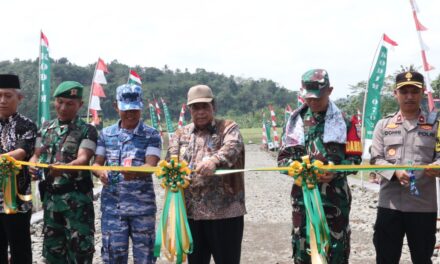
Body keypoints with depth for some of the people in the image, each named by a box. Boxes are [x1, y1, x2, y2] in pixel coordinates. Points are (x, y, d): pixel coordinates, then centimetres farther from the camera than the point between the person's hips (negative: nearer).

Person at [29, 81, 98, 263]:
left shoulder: (87, 130, -5)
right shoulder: (46, 128, 12)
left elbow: (83, 159, -18)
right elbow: (37, 155, 12)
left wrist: (63, 168, -38)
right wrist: (33, 166, -12)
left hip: (76, 198, -5)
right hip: (50, 196, 5)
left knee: (80, 247, -2)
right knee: (53, 247, 13)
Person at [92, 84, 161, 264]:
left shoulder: (151, 135, -1)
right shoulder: (106, 134, 8)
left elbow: (151, 166, -13)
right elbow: (96, 163, 7)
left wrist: (134, 172, -36)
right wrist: (101, 172, -18)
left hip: (142, 206, -2)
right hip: (112, 206, 2)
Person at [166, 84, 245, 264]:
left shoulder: (228, 128, 2)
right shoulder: (181, 134, 15)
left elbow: (232, 147, -19)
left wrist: (214, 160, -40)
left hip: (225, 209, -4)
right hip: (191, 211, 4)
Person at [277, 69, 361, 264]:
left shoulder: (343, 121, 1)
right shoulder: (296, 121, 7)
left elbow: (354, 158, 0)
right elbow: (283, 157, 7)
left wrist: (335, 172, -18)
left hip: (335, 196, -2)